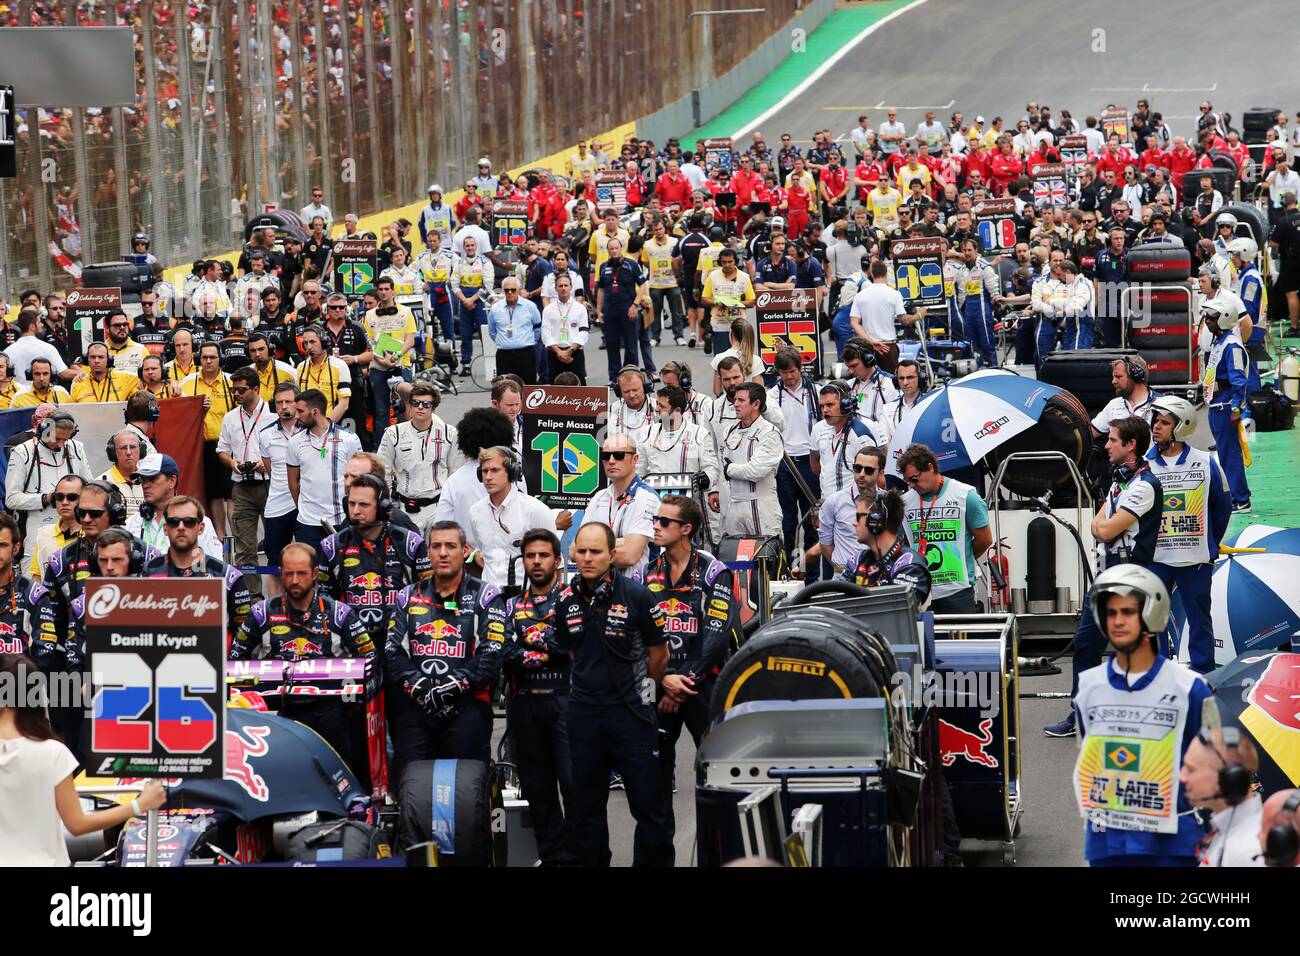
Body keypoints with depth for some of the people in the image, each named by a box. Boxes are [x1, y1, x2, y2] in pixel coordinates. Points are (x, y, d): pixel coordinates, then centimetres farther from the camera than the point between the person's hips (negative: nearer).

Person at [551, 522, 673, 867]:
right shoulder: (566, 601, 4)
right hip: (583, 713, 4)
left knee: (650, 803, -3)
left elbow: (659, 655, 0)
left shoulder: (636, 596, -9)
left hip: (631, 712, -4)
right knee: (585, 803, 11)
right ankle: (590, 862, 20)